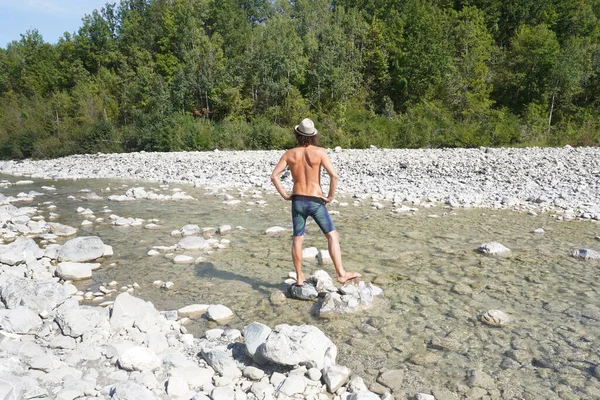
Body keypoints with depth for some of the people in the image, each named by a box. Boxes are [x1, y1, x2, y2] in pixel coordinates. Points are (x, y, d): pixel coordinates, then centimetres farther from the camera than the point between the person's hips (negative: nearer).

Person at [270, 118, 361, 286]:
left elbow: (274, 176, -2)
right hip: (315, 201, -3)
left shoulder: (290, 154, 1)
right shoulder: (319, 152, -8)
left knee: (297, 239, 12)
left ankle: (299, 277, 18)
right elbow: (334, 175, -17)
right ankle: (341, 273, 1)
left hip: (297, 201, 3)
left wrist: (285, 195, 4)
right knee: (332, 236, 6)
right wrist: (330, 197, -5)